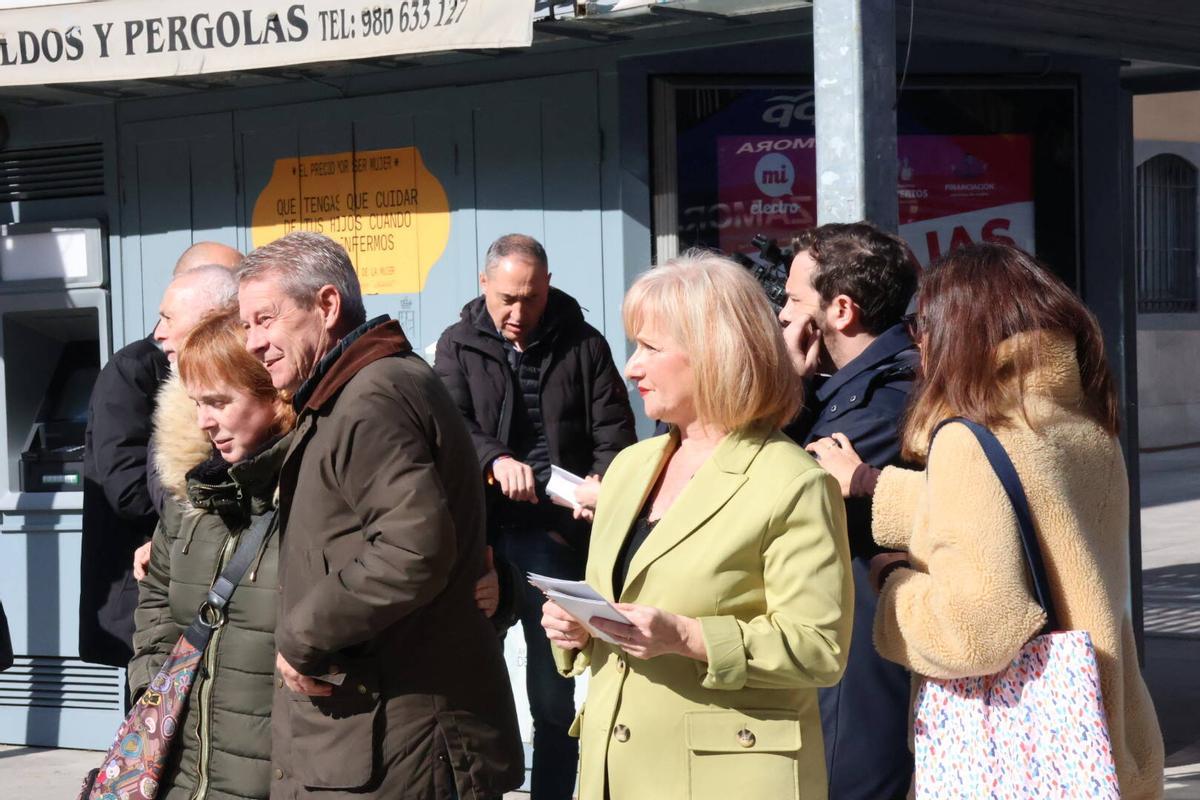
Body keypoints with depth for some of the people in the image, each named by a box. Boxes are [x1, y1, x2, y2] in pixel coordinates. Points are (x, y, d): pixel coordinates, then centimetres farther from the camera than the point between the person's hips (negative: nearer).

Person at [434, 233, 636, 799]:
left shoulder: (582, 345, 5)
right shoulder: (459, 345, 6)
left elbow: (613, 432, 2)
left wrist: (600, 483, -19)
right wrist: (495, 460, -27)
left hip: (556, 537, -1)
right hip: (479, 535, 1)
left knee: (554, 693, 5)